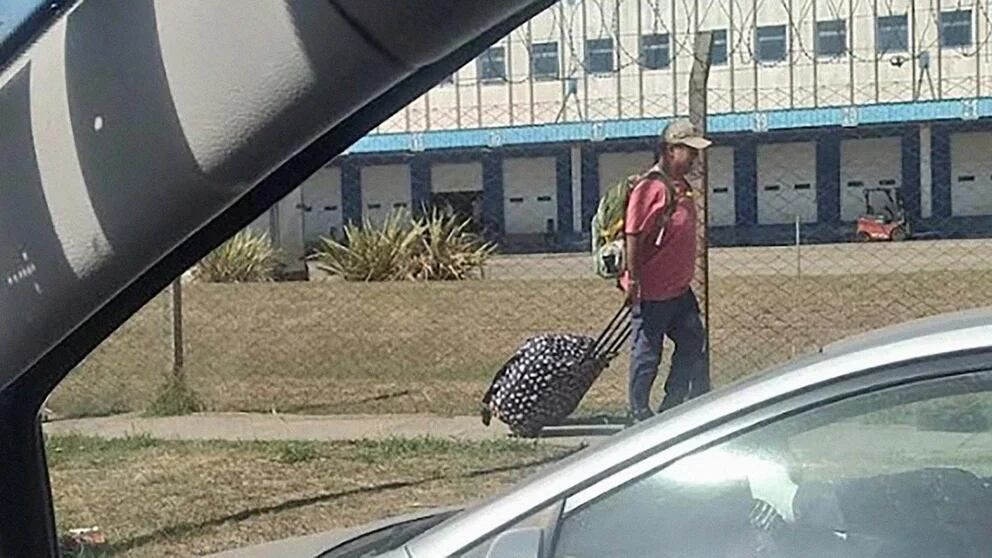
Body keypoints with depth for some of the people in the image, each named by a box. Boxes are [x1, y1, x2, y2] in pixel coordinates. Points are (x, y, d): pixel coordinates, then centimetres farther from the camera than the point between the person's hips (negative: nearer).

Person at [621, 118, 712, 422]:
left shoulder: (682, 186, 12)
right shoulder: (650, 188, -17)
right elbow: (633, 235, -20)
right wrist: (633, 279, -22)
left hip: (679, 288, 9)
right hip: (651, 292, -9)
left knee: (693, 345, 14)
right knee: (647, 354, 2)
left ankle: (673, 406, 24)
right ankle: (640, 414, 14)